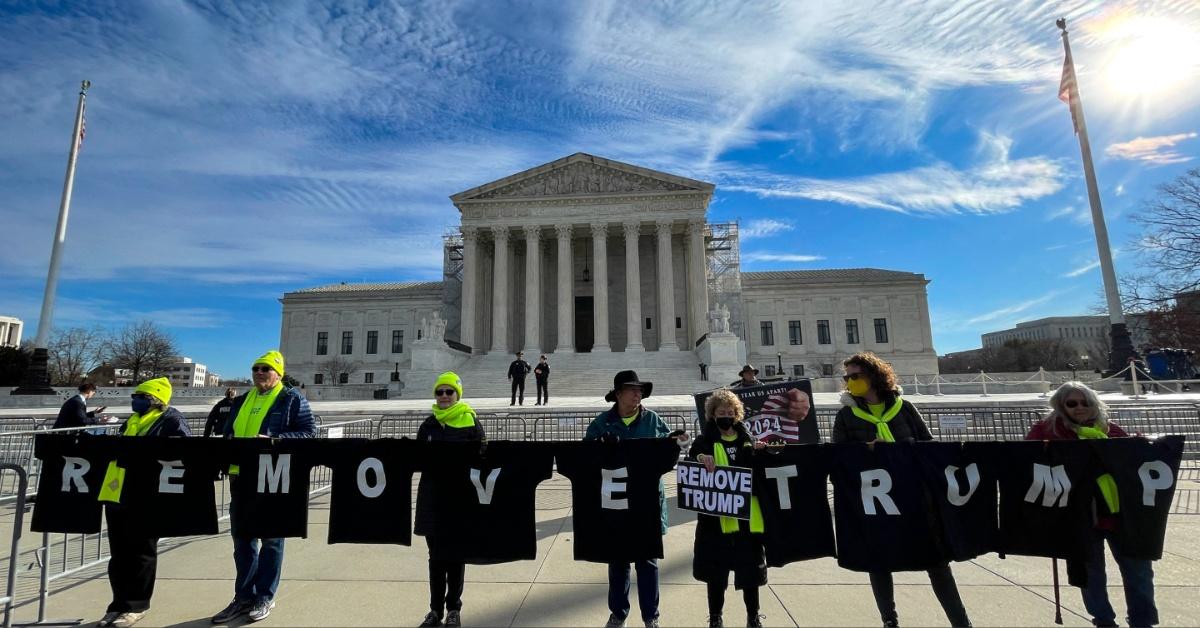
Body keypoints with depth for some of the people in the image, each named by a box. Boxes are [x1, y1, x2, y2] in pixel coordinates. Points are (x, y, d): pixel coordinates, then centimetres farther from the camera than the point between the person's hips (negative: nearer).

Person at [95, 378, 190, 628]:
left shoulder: (171, 420, -8)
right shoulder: (132, 421, 18)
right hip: (117, 494, 9)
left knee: (140, 552, 3)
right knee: (119, 553, 15)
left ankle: (136, 605, 14)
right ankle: (120, 603, 27)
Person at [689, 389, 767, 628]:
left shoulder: (747, 440, 9)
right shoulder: (704, 441, -2)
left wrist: (759, 454, -6)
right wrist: (699, 458, -30)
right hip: (717, 515, -2)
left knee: (751, 567, 13)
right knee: (716, 568, 10)